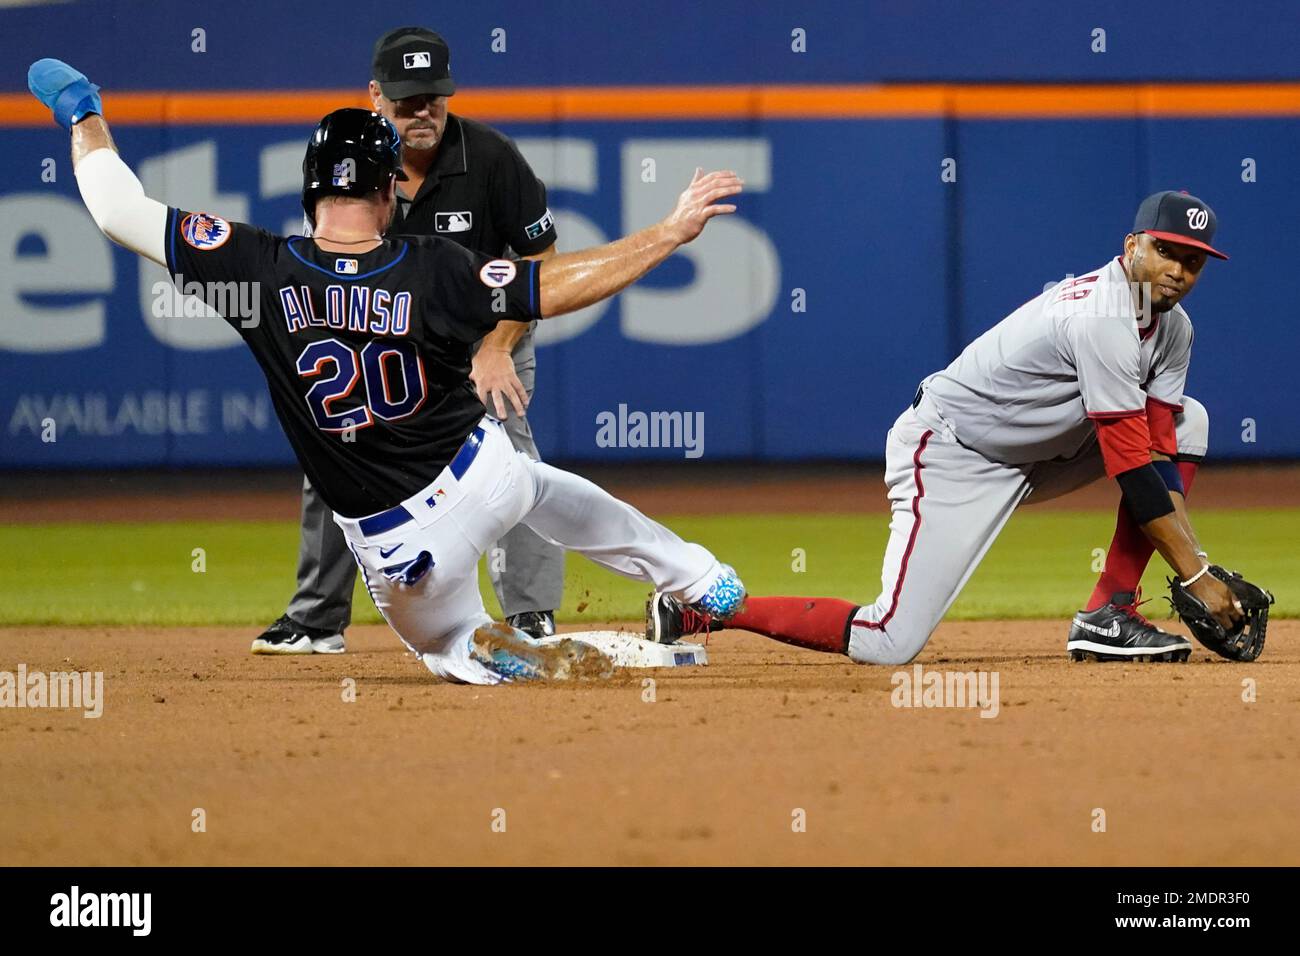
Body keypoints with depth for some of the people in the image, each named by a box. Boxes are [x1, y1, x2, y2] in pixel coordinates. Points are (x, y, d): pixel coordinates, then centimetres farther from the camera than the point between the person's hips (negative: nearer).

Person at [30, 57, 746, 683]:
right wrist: (675, 231, -8)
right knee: (550, 490, 37)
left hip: (399, 549, -1)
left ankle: (503, 654, -10)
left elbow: (118, 210, -12)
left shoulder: (262, 271, -18)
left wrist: (83, 114, 5)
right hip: (486, 478, 1)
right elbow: (560, 286, -17)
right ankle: (699, 581, 43)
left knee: (446, 648, 27)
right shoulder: (429, 272, -19)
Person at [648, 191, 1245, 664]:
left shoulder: (1172, 327, 3)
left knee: (1186, 422, 2)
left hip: (1032, 454, 9)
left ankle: (1108, 616, -2)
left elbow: (1158, 454, 1)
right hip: (948, 452, -9)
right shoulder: (1103, 319, -26)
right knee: (888, 644, -19)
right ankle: (698, 609, -4)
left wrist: (1196, 558, -12)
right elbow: (1131, 468, -27)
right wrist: (1195, 575, -25)